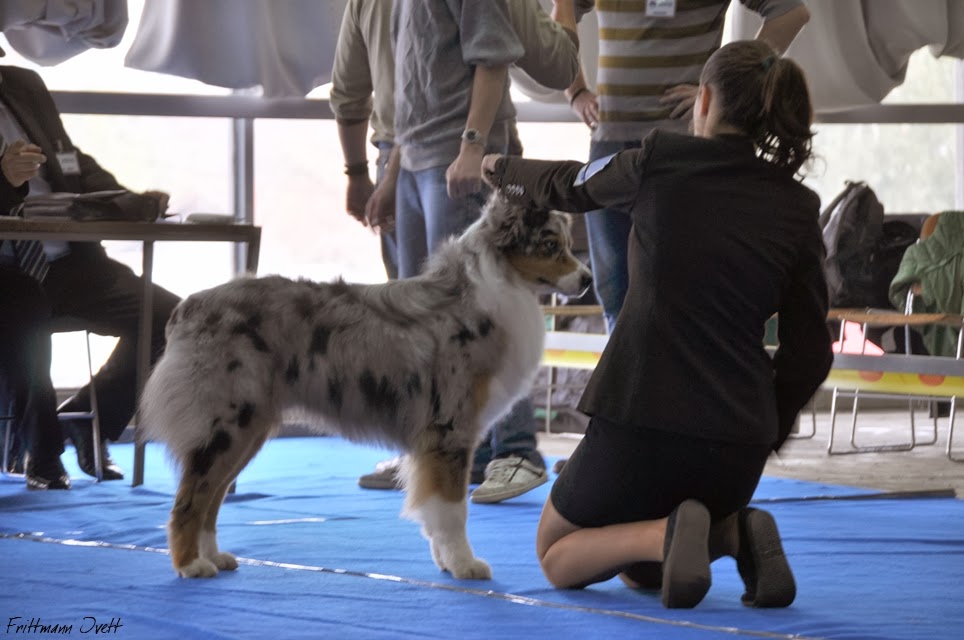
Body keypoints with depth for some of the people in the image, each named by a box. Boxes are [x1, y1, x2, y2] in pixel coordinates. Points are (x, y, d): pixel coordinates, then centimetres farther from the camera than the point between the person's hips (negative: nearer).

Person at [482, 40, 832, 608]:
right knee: (639, 571, 30)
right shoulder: (797, 210, 3)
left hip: (638, 423, -4)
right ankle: (736, 534, -2)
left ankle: (667, 536, -11)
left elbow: (565, 187, 19)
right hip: (738, 443, 4)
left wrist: (500, 169, 40)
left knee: (556, 557, 21)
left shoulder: (660, 166, -2)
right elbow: (809, 354, 4)